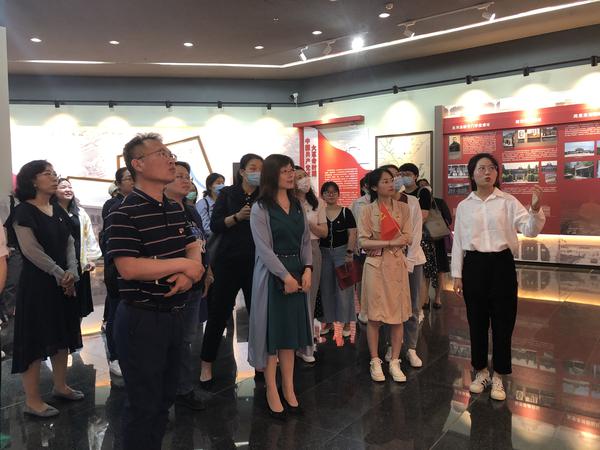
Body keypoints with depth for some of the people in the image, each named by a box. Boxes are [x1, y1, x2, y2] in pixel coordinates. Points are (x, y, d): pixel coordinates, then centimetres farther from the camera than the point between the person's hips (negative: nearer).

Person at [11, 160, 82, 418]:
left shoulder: (59, 211, 13)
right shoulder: (24, 211, -8)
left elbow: (70, 243, 8)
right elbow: (30, 249, -16)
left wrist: (72, 272, -8)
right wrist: (59, 273, -16)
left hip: (64, 282, 7)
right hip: (37, 284, -7)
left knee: (61, 335, 13)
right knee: (35, 339, -2)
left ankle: (60, 386, 28)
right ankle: (32, 400, 8)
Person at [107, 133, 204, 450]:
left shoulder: (176, 209, 9)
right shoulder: (124, 213, -16)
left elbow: (193, 248, 11)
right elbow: (129, 268, -25)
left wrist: (191, 271, -12)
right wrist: (184, 264, -17)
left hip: (174, 315, 8)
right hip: (142, 319, -8)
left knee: (165, 397, 21)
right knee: (144, 404, 7)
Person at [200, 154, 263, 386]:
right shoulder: (227, 193, 3)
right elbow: (215, 226, -6)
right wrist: (237, 216, -19)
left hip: (256, 262, 2)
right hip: (228, 260, -1)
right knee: (219, 312, 4)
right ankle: (206, 365, 18)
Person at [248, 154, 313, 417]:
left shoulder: (297, 205, 11)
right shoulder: (260, 208, -7)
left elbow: (306, 241, 10)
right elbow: (264, 248, -13)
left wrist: (307, 270, -3)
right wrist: (286, 276, -16)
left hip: (297, 274, 5)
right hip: (271, 275, -5)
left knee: (291, 331, 11)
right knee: (271, 332, 2)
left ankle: (288, 389, 23)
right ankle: (272, 392, 15)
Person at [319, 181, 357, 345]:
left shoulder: (346, 212, 2)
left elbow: (352, 234, -1)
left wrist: (349, 252, -10)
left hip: (342, 251, -2)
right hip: (324, 252, 2)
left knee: (343, 287, -5)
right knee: (326, 288, 5)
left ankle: (345, 322, 5)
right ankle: (330, 320, 17)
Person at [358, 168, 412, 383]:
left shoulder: (403, 208, 5)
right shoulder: (367, 211, -1)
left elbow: (408, 239, -3)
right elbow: (363, 242, -8)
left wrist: (380, 245, -12)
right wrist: (391, 242, -15)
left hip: (397, 265, 2)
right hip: (375, 266, -2)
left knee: (398, 316, 4)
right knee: (374, 316, 2)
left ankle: (394, 363, 16)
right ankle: (375, 362, 15)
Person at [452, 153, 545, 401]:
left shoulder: (508, 201, -1)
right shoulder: (464, 206, 5)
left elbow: (529, 230, -11)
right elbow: (458, 241, 7)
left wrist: (536, 209, -31)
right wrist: (457, 275, 5)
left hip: (502, 264, -1)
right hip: (474, 265, 2)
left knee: (503, 321, 5)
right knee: (477, 321, 10)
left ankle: (498, 376, 22)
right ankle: (481, 372, 28)